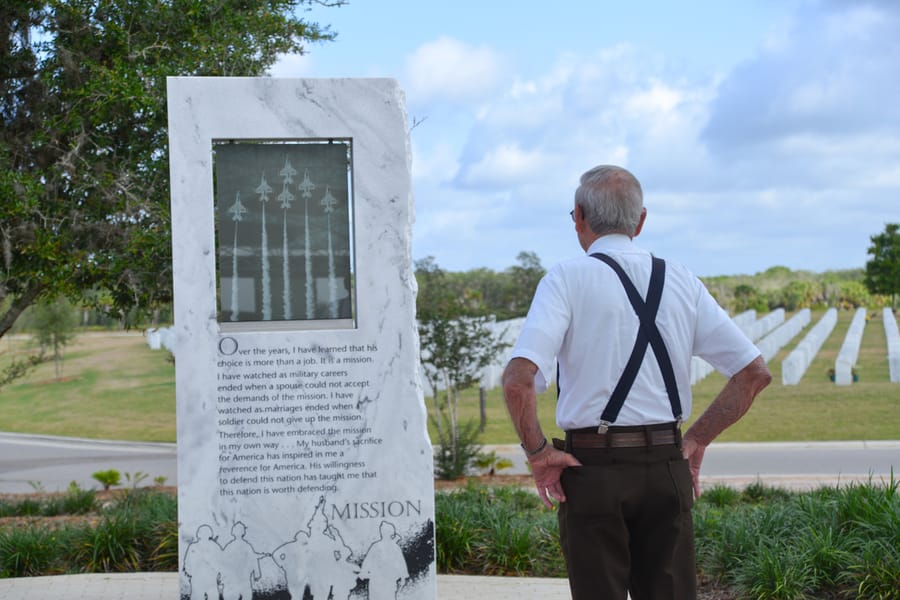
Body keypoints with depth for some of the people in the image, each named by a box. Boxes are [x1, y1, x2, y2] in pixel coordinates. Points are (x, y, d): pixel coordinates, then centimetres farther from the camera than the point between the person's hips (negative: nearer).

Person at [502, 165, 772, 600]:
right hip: (668, 466, 4)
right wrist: (696, 441, 11)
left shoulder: (568, 278, -7)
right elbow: (754, 372, 6)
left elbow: (518, 378, -20)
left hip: (592, 466, -4)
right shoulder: (681, 282, 6)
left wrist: (538, 453, -7)